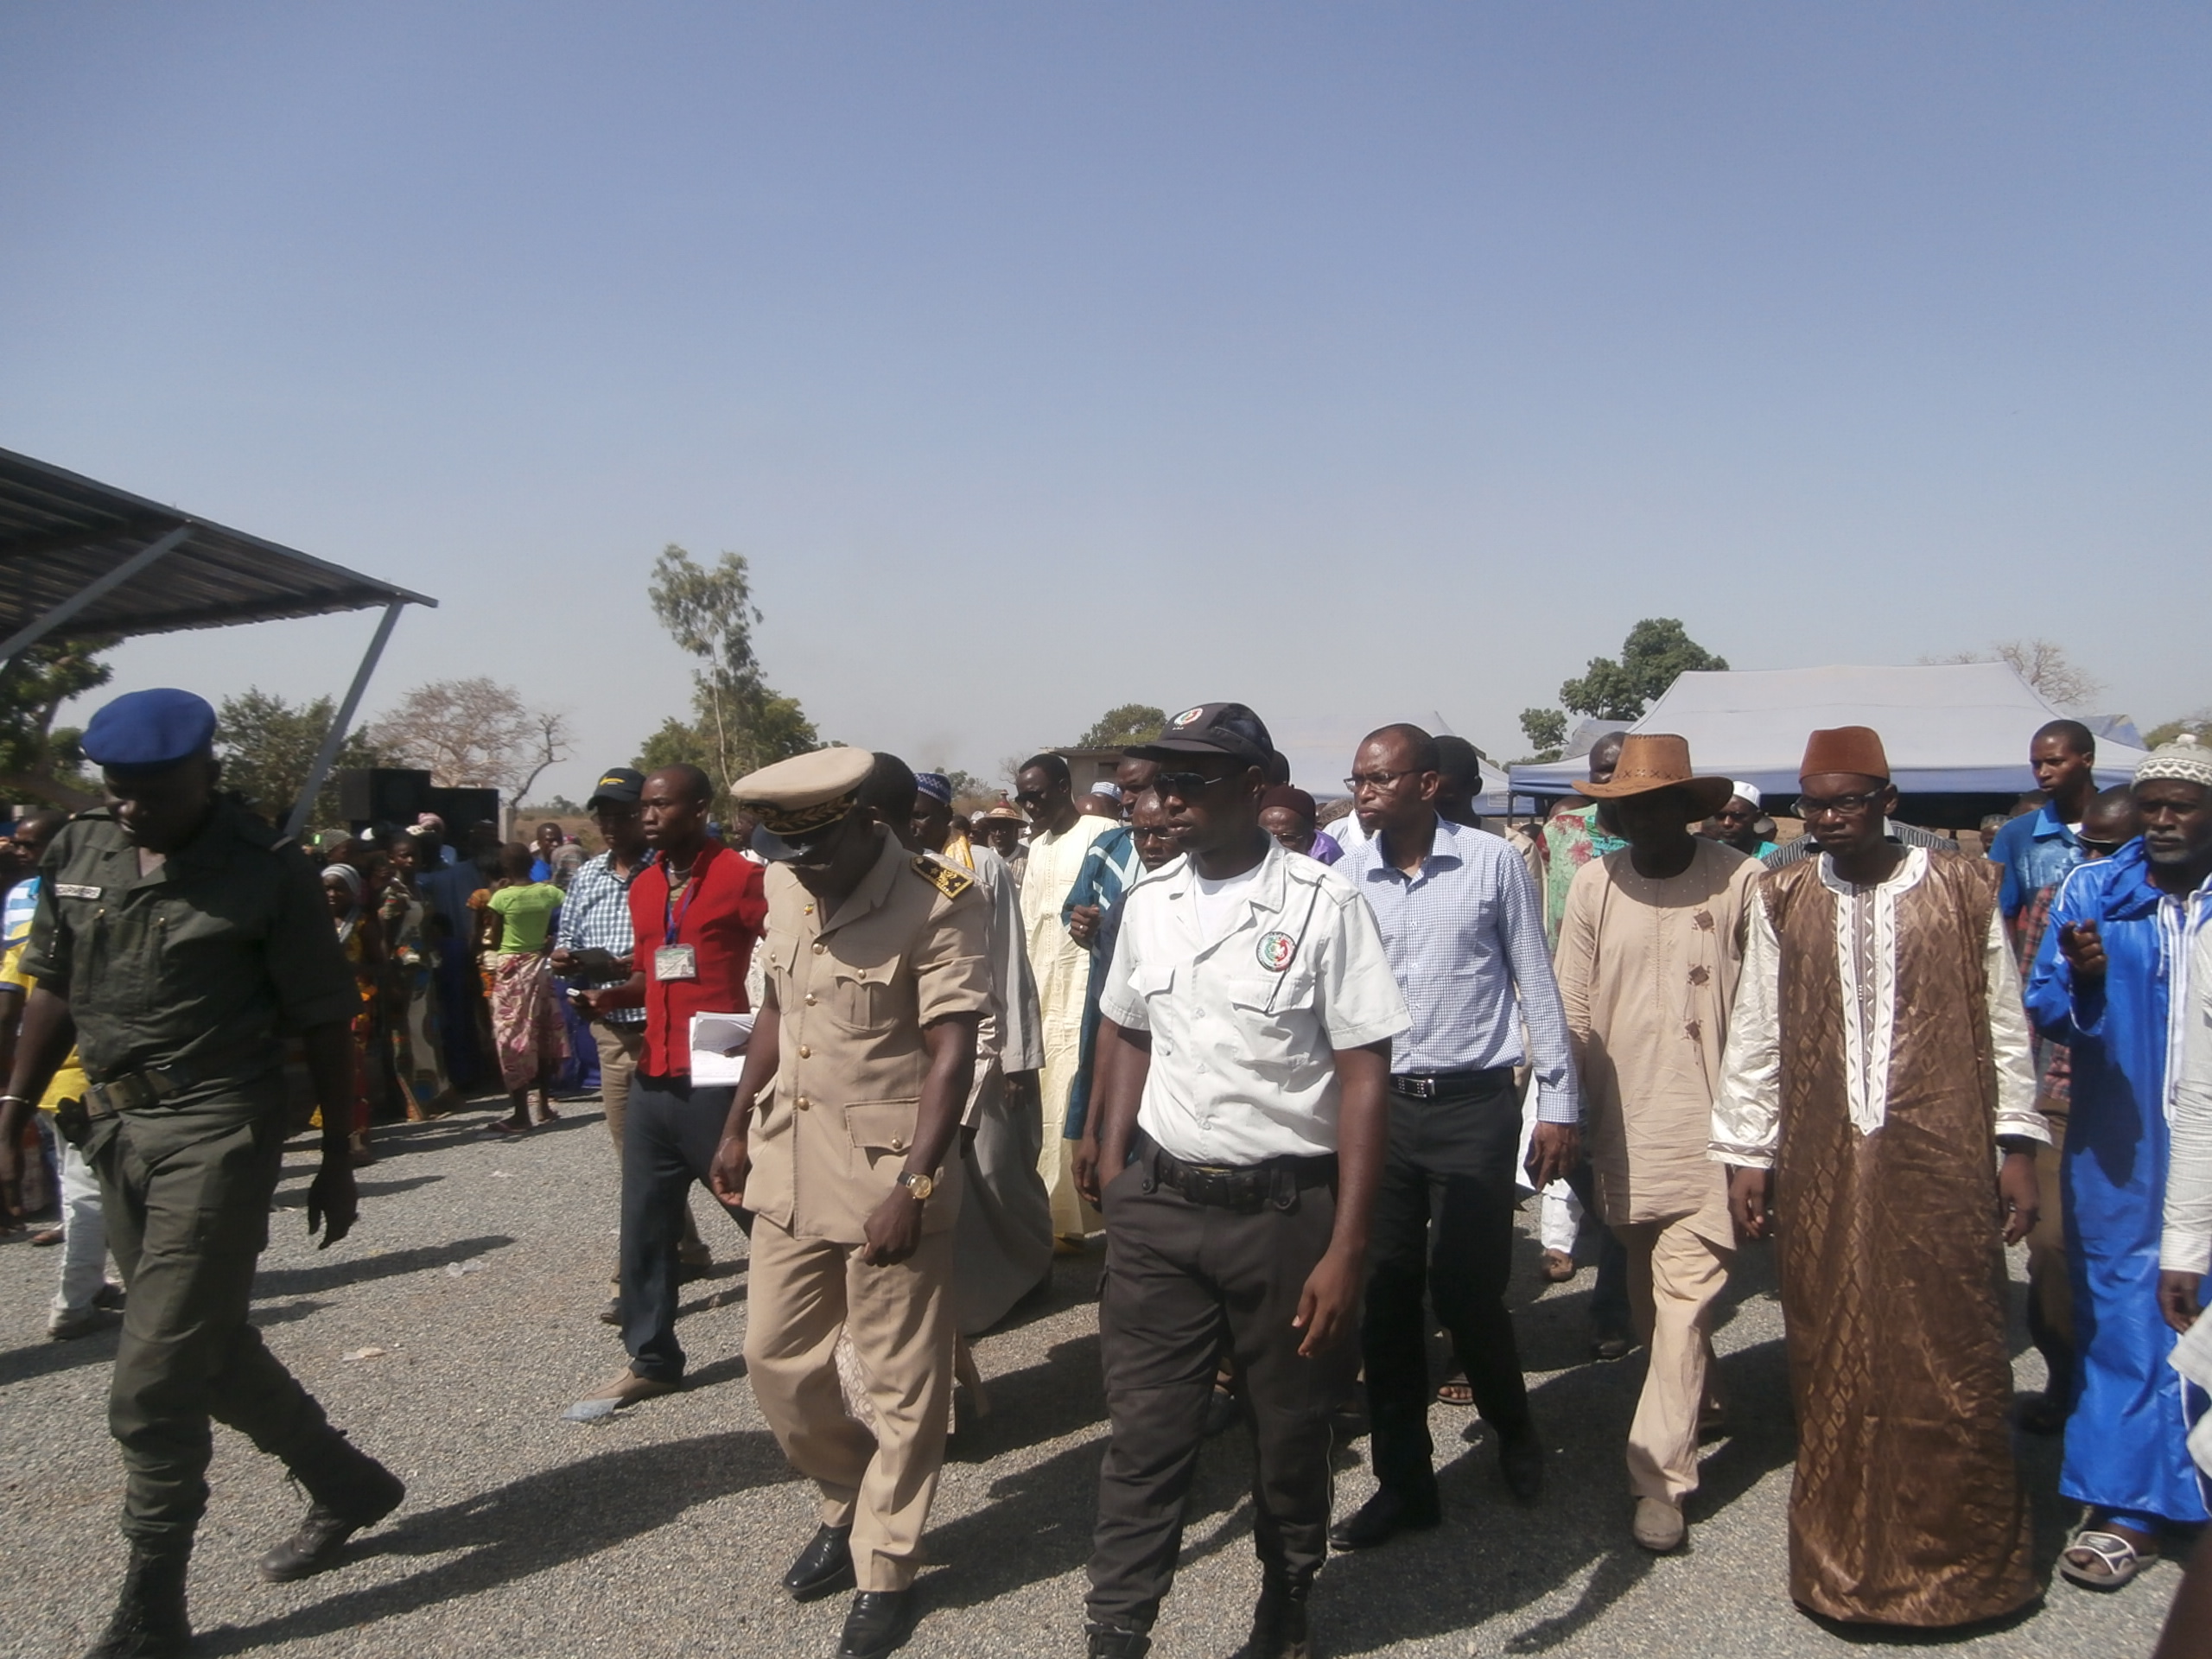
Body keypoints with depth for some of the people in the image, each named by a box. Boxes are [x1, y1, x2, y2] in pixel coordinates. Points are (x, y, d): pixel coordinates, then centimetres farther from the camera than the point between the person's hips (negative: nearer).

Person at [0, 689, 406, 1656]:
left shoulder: (266, 873, -11)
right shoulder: (77, 853, 4)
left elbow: (323, 1024, -6)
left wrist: (337, 1159, -3)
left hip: (217, 1135, -6)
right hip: (115, 1129, 7)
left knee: (153, 1385, -5)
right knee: (212, 1351, 17)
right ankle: (347, 1487, 37)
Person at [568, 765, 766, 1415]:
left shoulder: (741, 877, -9)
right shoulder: (644, 887, 14)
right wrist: (612, 994, 3)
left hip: (718, 1081, -7)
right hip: (651, 1081, 7)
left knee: (760, 1213, 3)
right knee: (644, 1225, 12)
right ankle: (650, 1359, 25)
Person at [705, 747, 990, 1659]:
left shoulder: (938, 905, -17)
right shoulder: (784, 886, 5)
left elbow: (951, 1056, -20)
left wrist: (912, 1186, -25)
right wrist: (738, 1128, 18)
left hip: (888, 1173, -7)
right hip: (789, 1164, 7)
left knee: (902, 1382, 6)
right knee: (776, 1358, 15)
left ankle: (884, 1567, 24)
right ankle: (849, 1500, 39)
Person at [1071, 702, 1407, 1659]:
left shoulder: (1321, 904, -11)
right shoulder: (1147, 902, 4)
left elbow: (1363, 1077, -11)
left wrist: (1346, 1248, -14)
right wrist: (1112, 1182, 10)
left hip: (1284, 1208, -3)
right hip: (1159, 1205, 3)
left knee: (1290, 1434, 15)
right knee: (1144, 1433, 5)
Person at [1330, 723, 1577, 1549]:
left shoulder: (1493, 862, -4)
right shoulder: (1344, 878, 2)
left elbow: (1535, 984, 0)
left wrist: (1558, 1102, -2)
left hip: (1473, 1107, -3)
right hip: (1377, 1104, 3)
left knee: (1466, 1292, 0)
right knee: (1385, 1297, 7)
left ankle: (1513, 1426, 32)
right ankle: (1404, 1482, 22)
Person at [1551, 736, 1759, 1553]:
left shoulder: (1740, 882, -7)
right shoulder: (1594, 885, 1)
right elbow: (1571, 1014, 4)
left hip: (1707, 1126, -3)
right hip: (1622, 1126, 4)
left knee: (1686, 1295, -7)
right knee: (1649, 1294, 17)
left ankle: (1659, 1475, -1)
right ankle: (1697, 1402, 42)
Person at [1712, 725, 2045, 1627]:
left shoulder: (1962, 890, 2)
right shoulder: (1781, 899, 5)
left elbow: (2005, 1027, 5)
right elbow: (1755, 1036, 7)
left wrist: (2018, 1147, 2)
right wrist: (1744, 1155, 5)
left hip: (1942, 1163, -1)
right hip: (1820, 1171, 2)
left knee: (1953, 1361, 4)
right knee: (1832, 1365, 8)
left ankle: (1961, 1561, 21)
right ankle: (1846, 1561, 22)